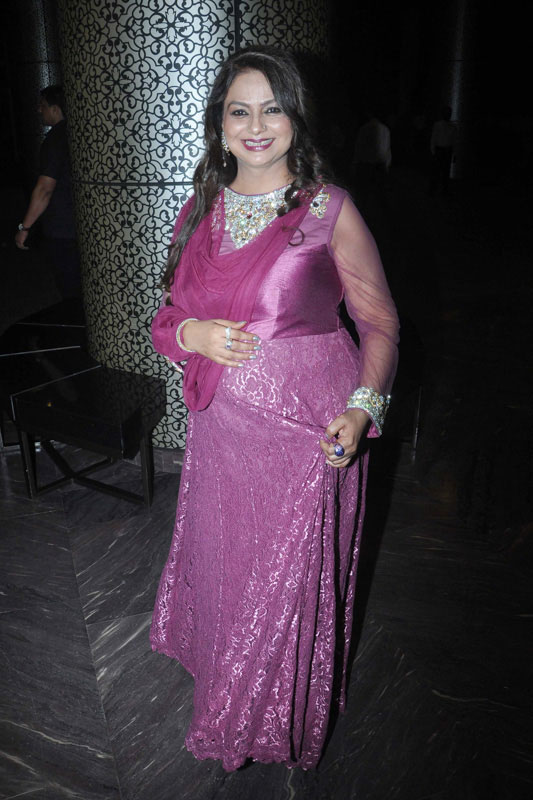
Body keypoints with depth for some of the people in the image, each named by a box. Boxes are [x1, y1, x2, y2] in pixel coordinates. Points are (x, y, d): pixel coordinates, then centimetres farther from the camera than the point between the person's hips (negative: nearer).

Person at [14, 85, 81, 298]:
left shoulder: (56, 138, -15)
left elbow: (45, 188, -20)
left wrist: (25, 227, -14)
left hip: (62, 230, -8)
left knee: (70, 291, 1)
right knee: (85, 291, 17)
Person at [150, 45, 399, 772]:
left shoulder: (330, 209, -6)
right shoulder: (201, 212, 7)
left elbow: (379, 320, -4)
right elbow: (169, 316, 12)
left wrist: (362, 409, -19)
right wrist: (195, 335, -12)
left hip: (308, 430, -4)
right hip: (221, 426, 5)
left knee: (292, 579, 9)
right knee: (222, 561, 19)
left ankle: (284, 722, 40)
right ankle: (224, 691, 50)